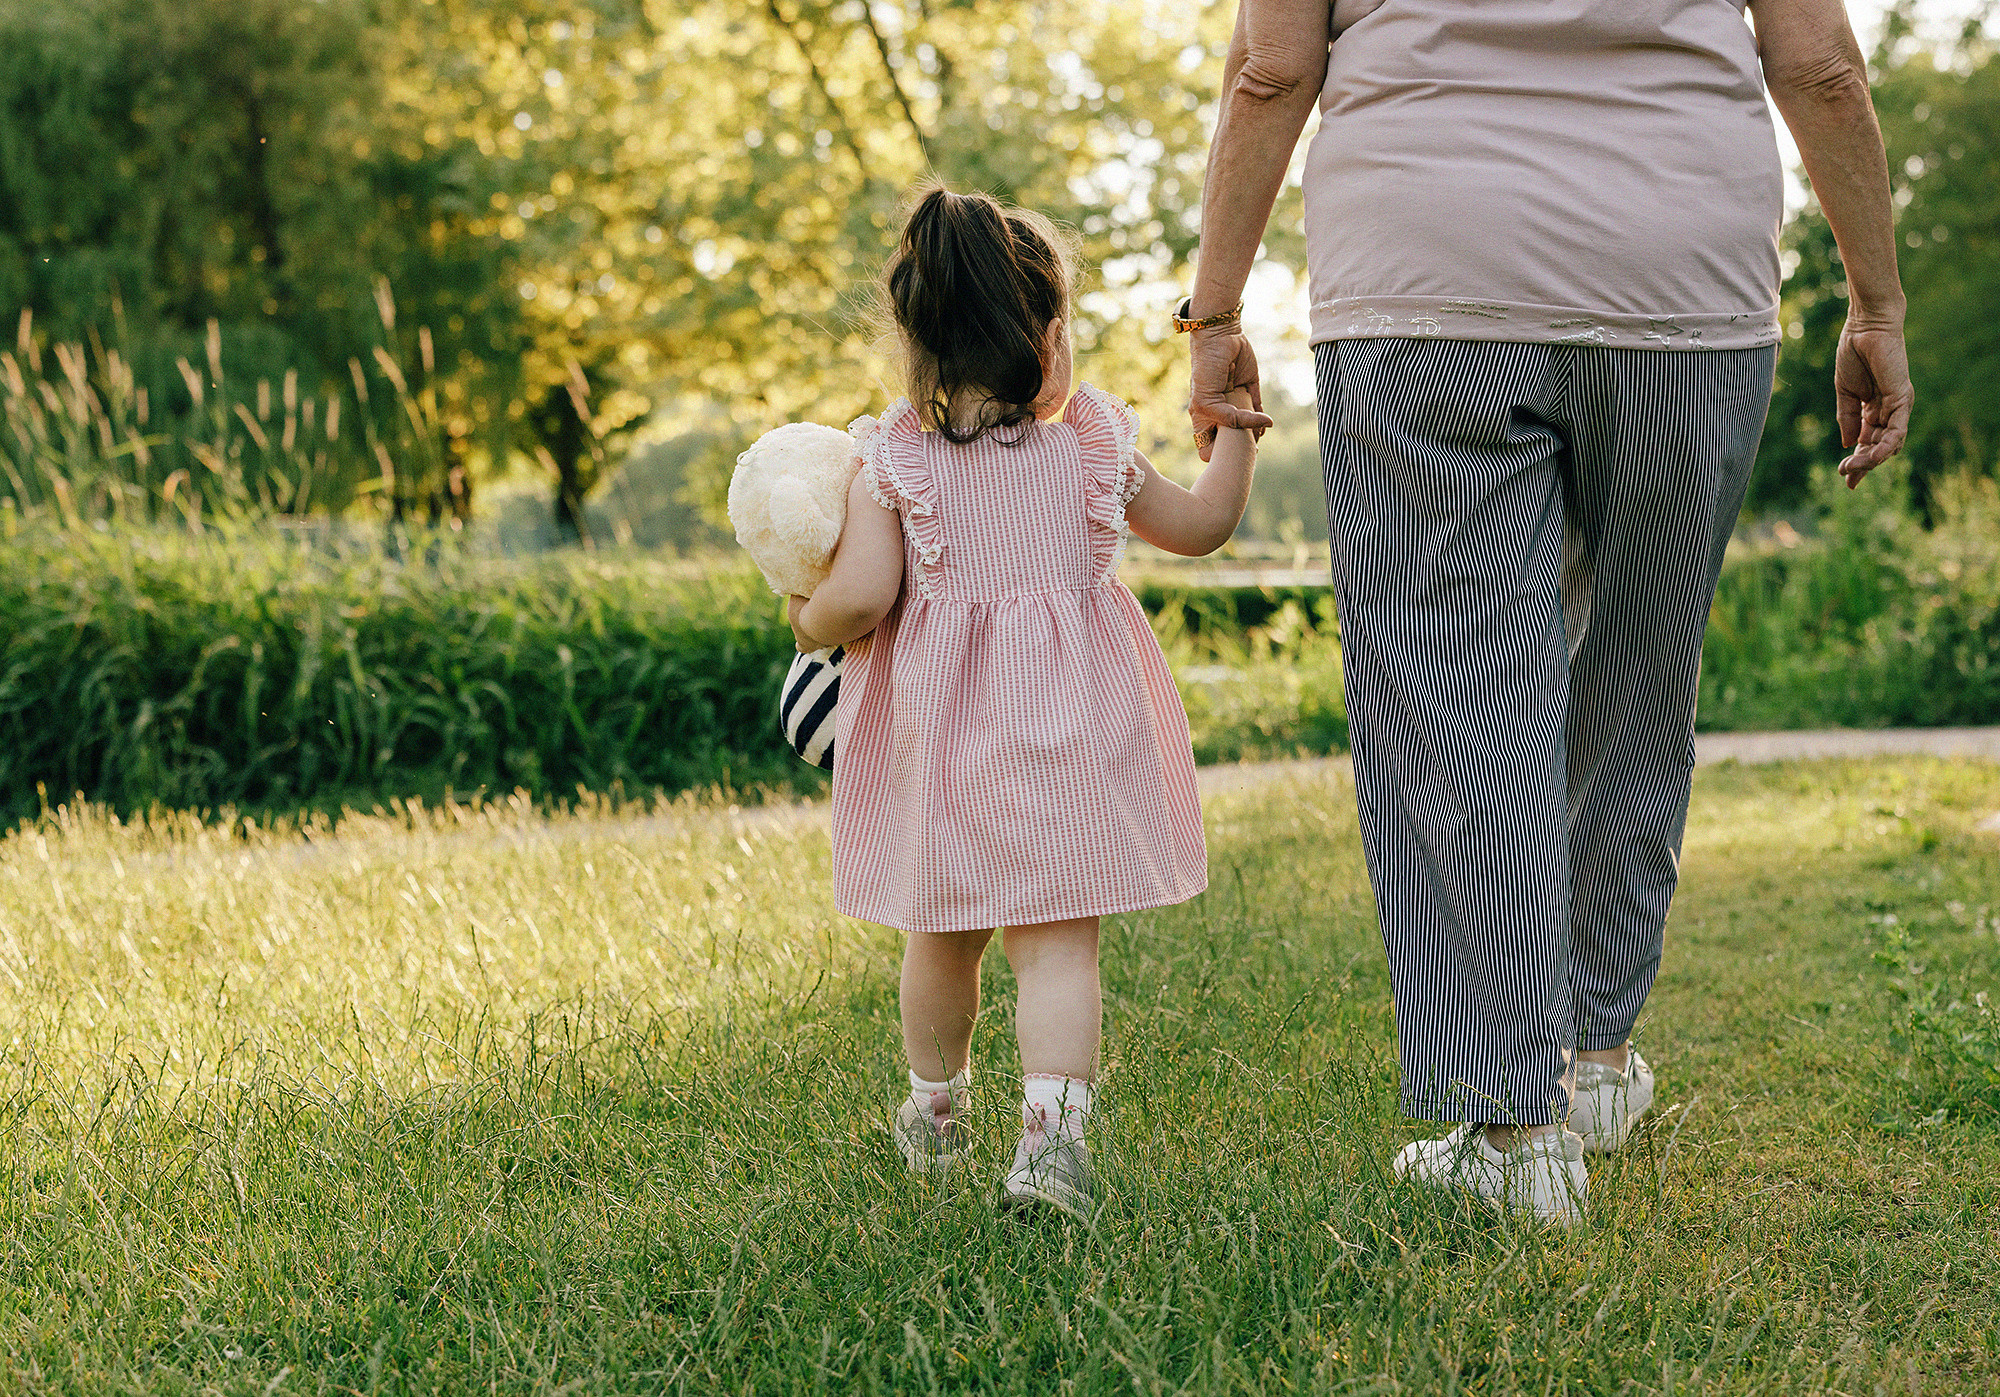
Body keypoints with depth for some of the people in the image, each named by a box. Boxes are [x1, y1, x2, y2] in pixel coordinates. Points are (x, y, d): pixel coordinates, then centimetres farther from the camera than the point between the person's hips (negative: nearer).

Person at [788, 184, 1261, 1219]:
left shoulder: (889, 462, -5)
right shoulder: (1096, 446, 1)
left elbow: (859, 600, -13)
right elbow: (1199, 528, 14)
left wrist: (808, 621, 8)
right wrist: (1234, 430, 26)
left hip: (937, 733, 1)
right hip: (1063, 737, -1)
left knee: (941, 936, 19)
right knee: (1057, 940, -2)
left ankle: (936, 1109, 39)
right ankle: (1051, 1125, -20)